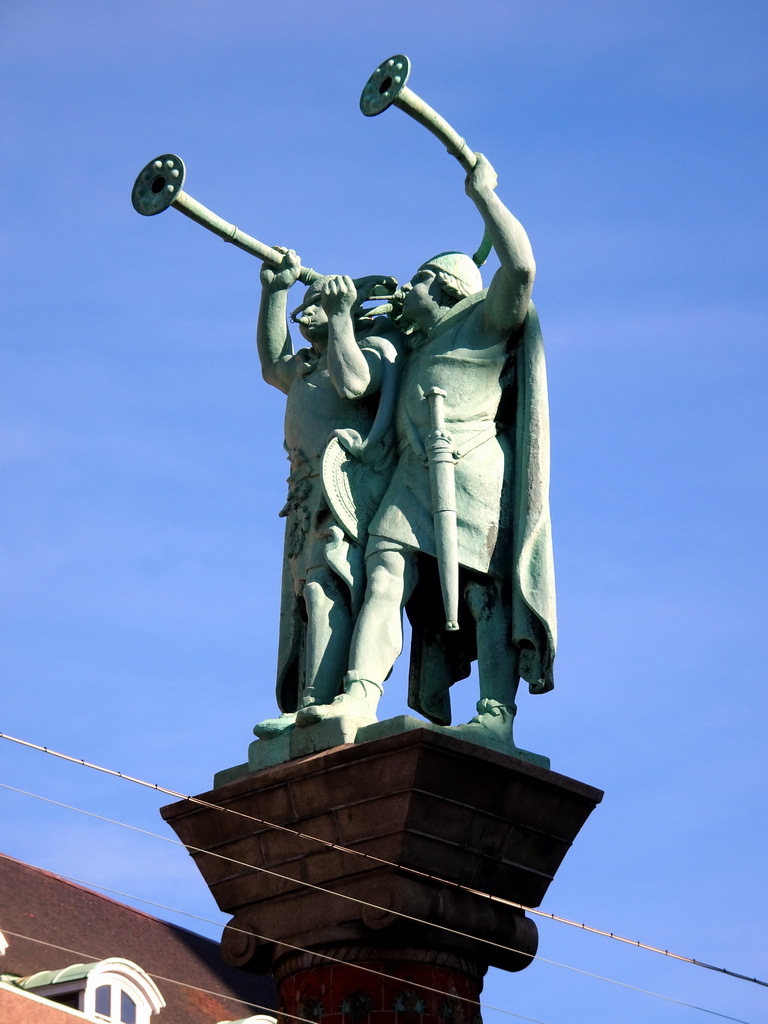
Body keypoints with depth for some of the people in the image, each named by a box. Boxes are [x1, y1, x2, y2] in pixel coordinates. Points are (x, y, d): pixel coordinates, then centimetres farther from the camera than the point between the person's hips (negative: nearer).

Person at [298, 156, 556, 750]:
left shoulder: (485, 321, 13)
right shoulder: (417, 348, 36)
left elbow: (520, 265, -7)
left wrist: (484, 194, 3)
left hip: (471, 471, -7)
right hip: (414, 478, 7)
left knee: (482, 589, -16)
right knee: (386, 577, -14)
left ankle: (496, 720, -26)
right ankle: (360, 699, -29)